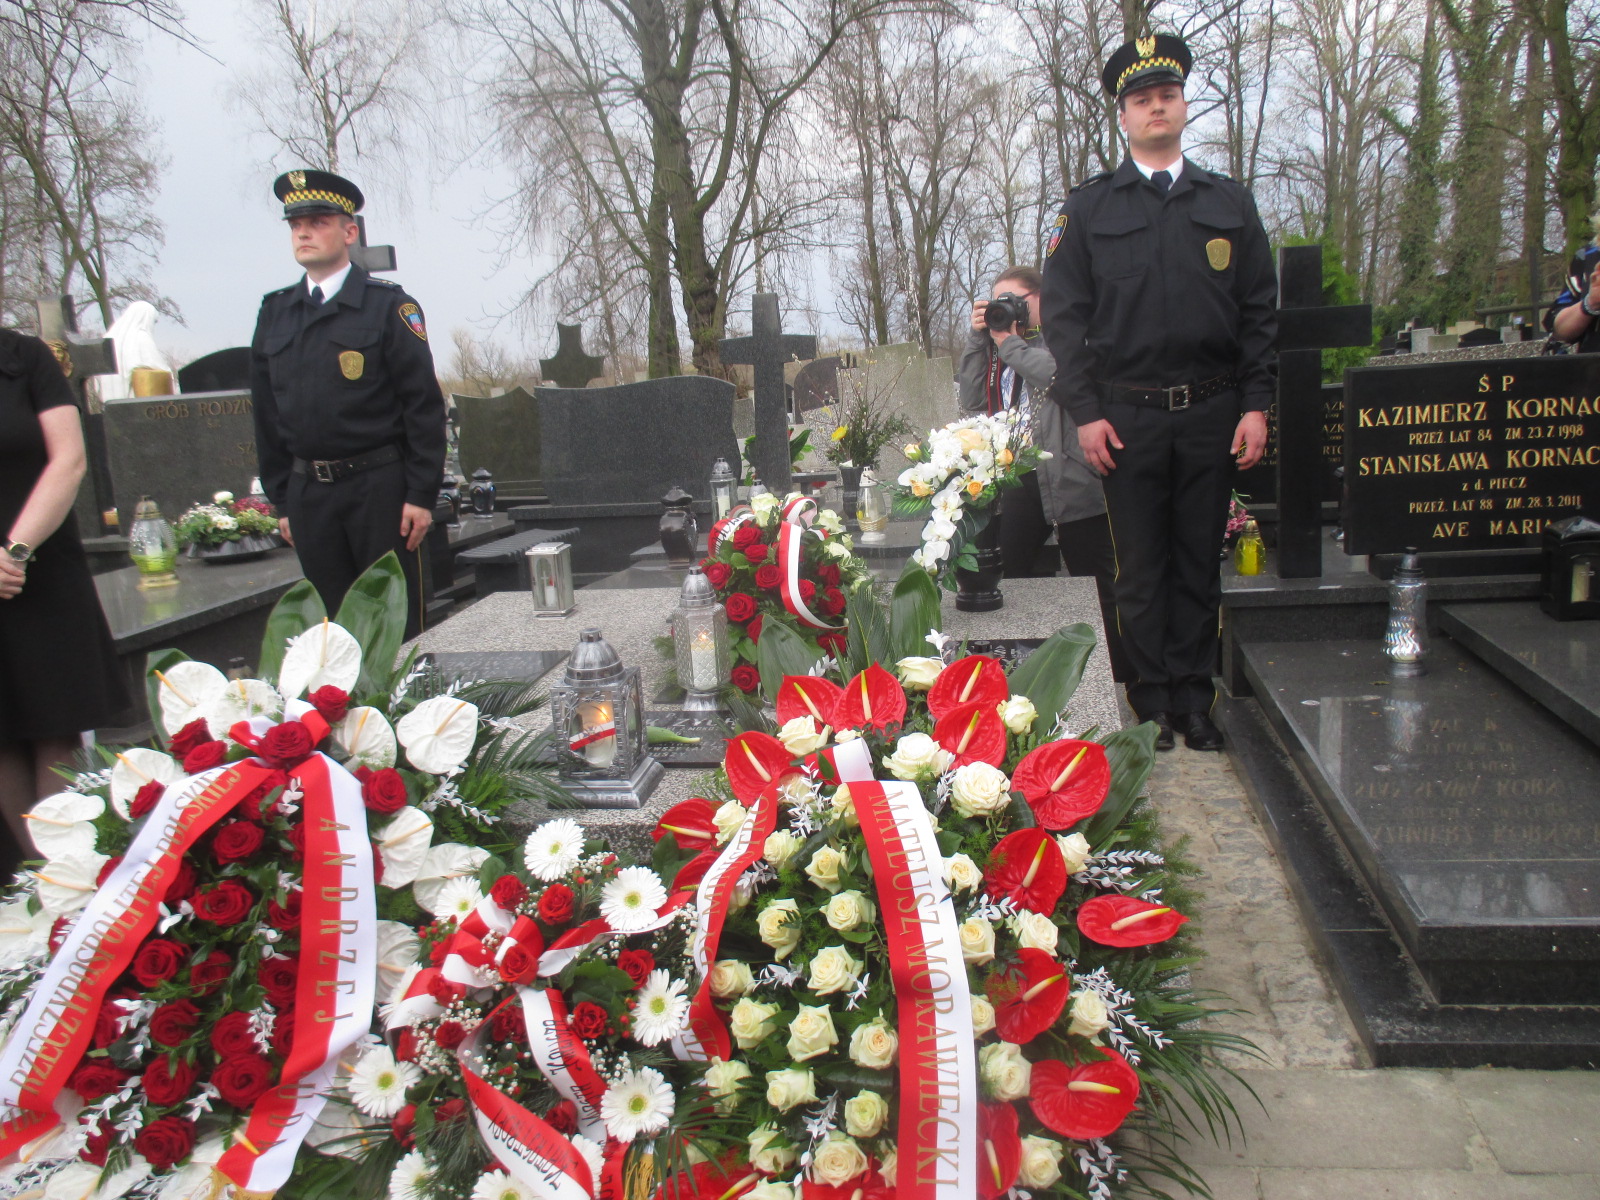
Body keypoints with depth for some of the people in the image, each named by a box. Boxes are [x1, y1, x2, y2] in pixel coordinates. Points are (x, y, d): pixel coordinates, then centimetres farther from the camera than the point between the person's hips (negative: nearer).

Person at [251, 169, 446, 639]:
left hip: (378, 487, -4)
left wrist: (422, 495, -11)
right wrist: (283, 500, 10)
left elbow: (424, 405, -6)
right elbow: (267, 415, 13)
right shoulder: (274, 312, 11)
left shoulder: (387, 305, -3)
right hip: (308, 492, 4)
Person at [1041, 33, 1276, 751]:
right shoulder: (1089, 207, 7)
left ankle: (1194, 699, 17)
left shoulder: (1229, 203, 13)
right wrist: (1084, 410, -7)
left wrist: (1255, 404, 1)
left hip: (1212, 413, 2)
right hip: (1127, 416, -1)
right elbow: (1062, 312, 2)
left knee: (1200, 563, 7)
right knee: (1141, 569, 3)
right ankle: (1153, 703, 14)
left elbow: (1259, 310, 11)